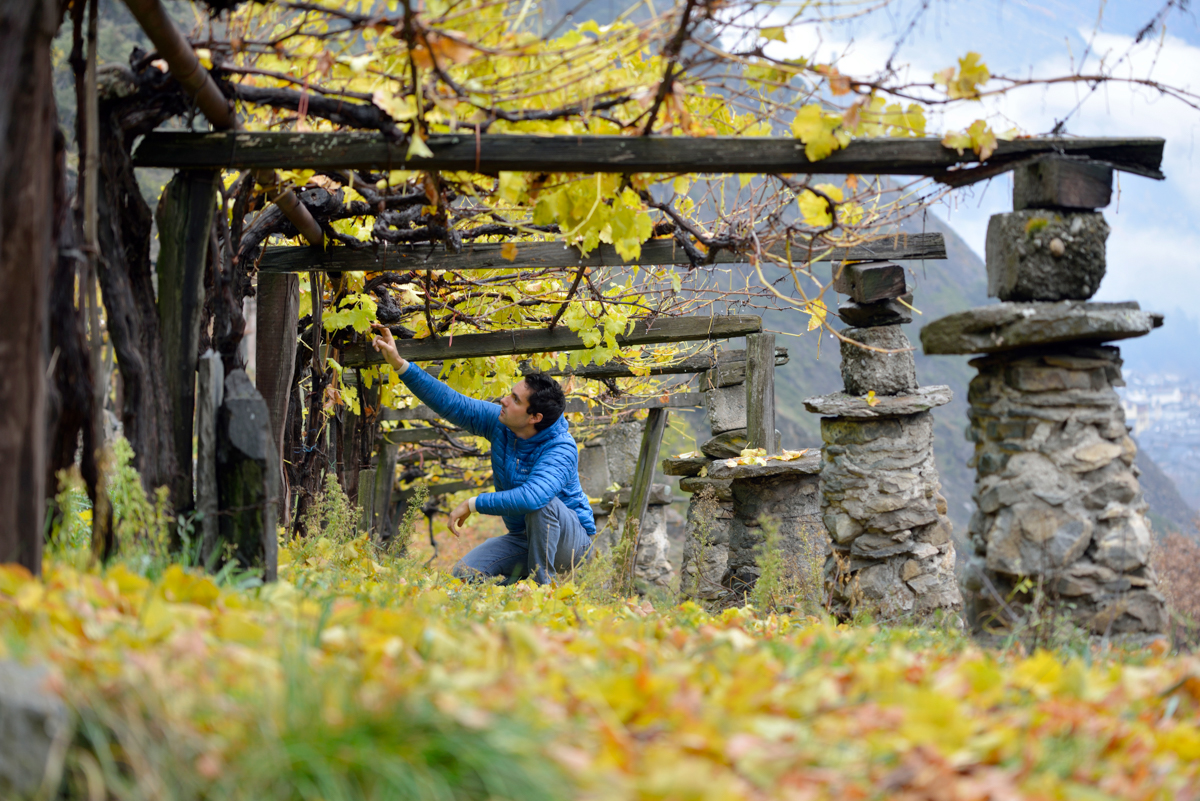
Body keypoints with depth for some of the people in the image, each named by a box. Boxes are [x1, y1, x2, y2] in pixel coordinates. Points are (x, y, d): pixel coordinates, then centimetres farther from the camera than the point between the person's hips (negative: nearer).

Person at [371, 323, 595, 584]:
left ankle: (544, 585, -21)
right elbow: (451, 403, -4)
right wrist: (399, 364, -10)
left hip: (571, 541, -6)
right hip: (523, 539, 6)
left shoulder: (561, 449, -28)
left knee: (541, 502, -37)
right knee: (465, 574, -16)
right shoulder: (500, 422, -7)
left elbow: (531, 496, -44)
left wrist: (473, 504, -35)